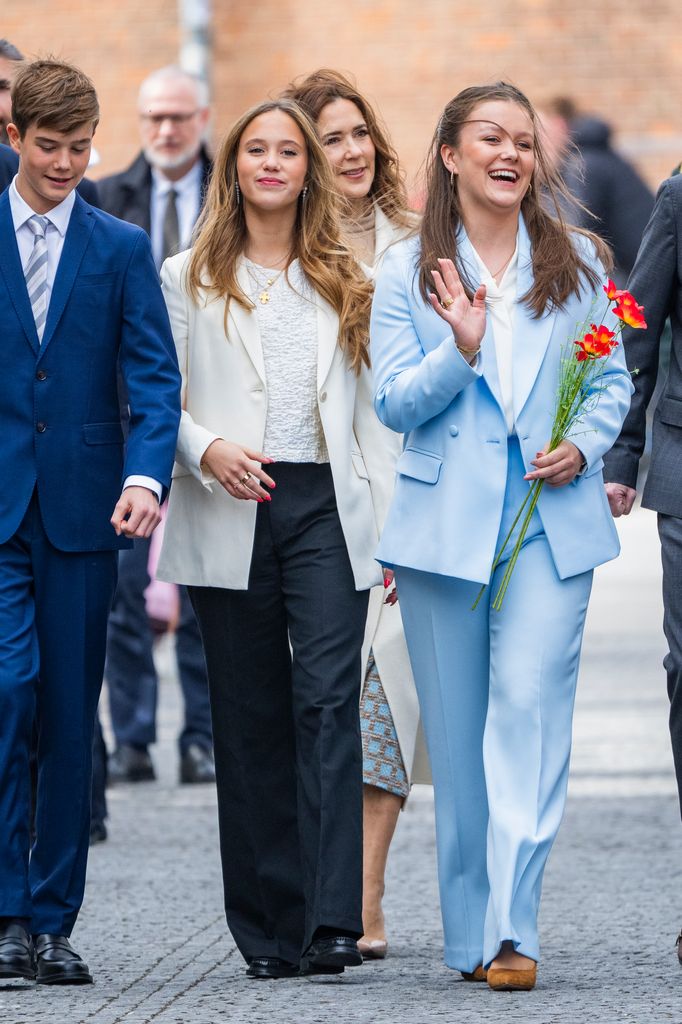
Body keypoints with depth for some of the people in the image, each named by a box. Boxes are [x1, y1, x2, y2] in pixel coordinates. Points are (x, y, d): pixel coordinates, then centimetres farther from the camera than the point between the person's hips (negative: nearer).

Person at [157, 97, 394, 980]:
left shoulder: (345, 281, 14)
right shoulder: (188, 279, 10)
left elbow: (370, 406, 12)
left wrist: (387, 517, 5)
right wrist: (206, 449, -14)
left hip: (327, 509, 0)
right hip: (231, 517, 0)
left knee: (328, 700, -13)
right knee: (251, 717, 2)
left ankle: (333, 923, -19)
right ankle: (268, 928, 8)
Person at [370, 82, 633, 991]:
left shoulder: (577, 263, 8)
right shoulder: (406, 271, 5)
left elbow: (614, 378, 12)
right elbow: (395, 403, 0)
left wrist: (584, 446, -7)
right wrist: (461, 349, -16)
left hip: (550, 517, -1)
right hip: (444, 521, 1)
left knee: (529, 705, -14)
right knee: (456, 729, 5)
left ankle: (511, 931, -18)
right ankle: (469, 935, 15)